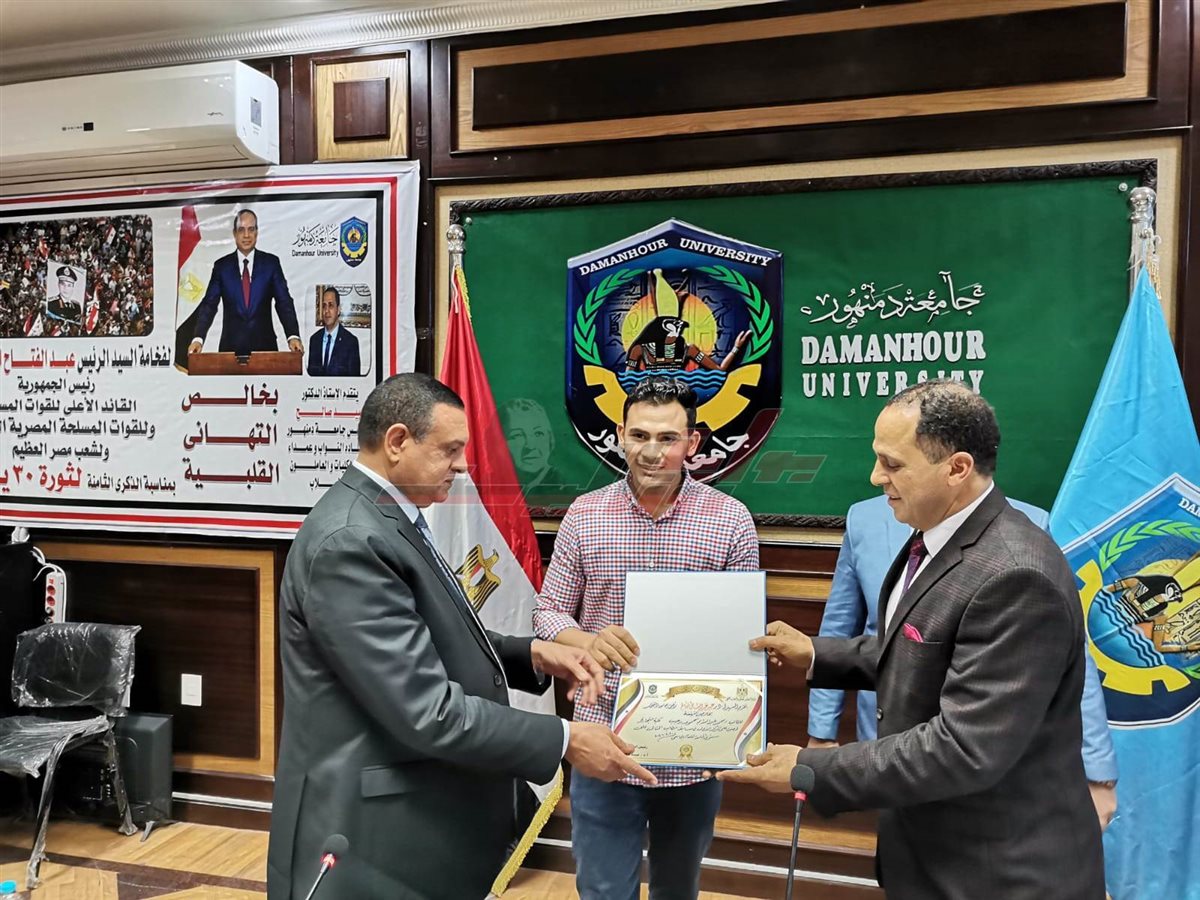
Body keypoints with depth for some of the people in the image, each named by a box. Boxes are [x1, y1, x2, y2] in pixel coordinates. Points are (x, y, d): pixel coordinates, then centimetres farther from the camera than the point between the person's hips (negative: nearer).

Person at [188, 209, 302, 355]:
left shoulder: (271, 262, 5)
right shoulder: (222, 266, 7)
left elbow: (284, 302, -1)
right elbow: (209, 305, 2)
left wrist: (293, 336, -16)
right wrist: (198, 338, -13)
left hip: (264, 345, 0)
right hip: (231, 345, 1)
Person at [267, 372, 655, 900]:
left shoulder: (387, 518, 8)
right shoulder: (349, 541, -24)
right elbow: (428, 713, -27)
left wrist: (532, 654, -1)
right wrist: (565, 741, -19)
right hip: (372, 839, -10)